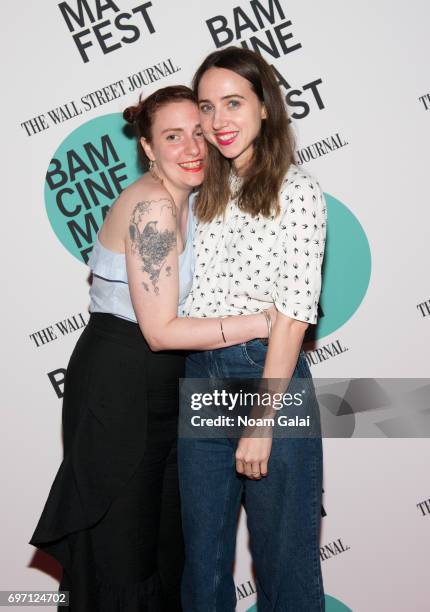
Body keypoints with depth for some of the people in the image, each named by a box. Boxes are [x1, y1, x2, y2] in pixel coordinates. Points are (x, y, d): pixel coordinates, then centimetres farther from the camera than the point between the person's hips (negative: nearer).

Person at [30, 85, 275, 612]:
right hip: (118, 386, -9)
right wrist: (260, 323, -21)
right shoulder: (152, 206, -20)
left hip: (159, 388, 9)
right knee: (122, 545, 5)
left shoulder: (181, 202, 8)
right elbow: (160, 331, -23)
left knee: (166, 531, 20)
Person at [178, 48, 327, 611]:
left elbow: (294, 310, -13)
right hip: (200, 378, 6)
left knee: (282, 554, 8)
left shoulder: (297, 190, -7)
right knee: (202, 549, 17)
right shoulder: (204, 193, 11)